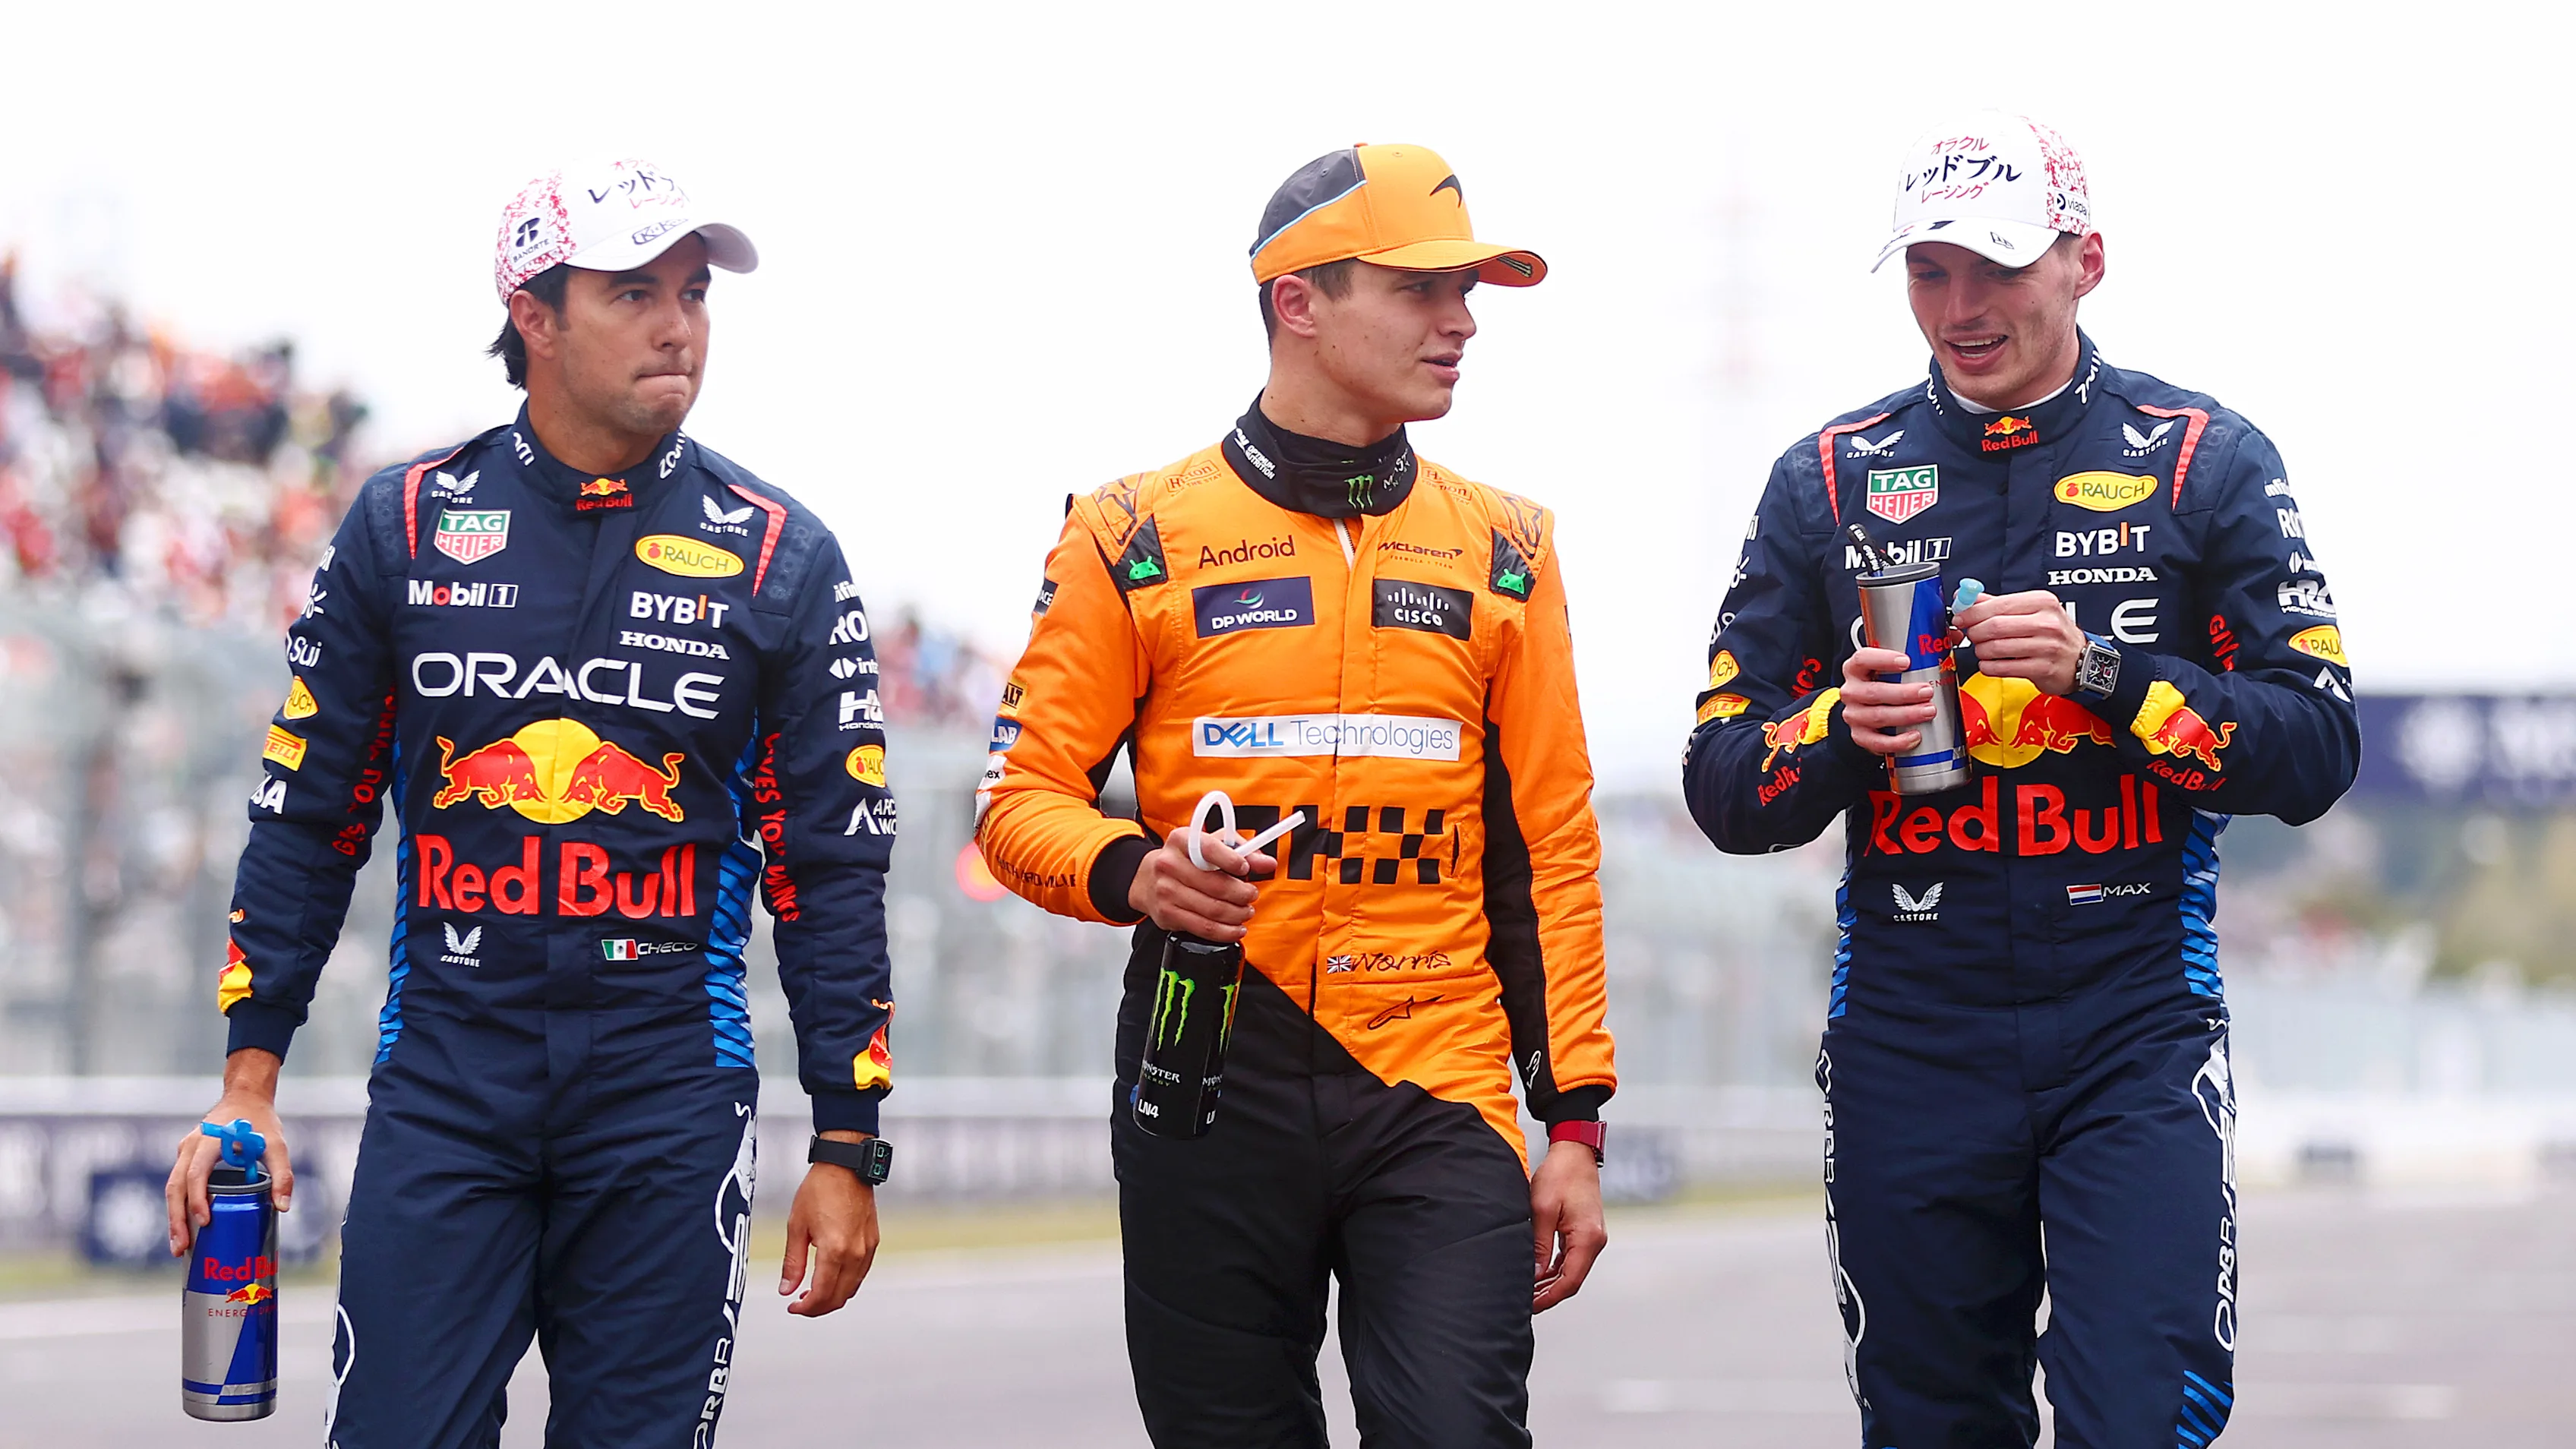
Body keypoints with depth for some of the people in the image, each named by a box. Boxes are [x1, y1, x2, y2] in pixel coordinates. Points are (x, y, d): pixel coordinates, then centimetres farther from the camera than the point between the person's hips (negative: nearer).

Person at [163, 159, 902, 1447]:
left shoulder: (777, 558, 4)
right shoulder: (404, 527, 5)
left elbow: (832, 869, 5)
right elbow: (306, 820, 10)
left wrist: (847, 1149, 2)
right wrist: (248, 1084, 4)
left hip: (669, 1092, 0)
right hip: (443, 1076, 0)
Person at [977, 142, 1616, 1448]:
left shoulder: (1501, 549, 12)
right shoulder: (1140, 537, 4)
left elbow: (1550, 850, 12)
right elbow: (1022, 795, 4)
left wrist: (1574, 1120, 6)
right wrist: (1131, 873, -18)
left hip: (1436, 1093, 1)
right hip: (1211, 1087, -1)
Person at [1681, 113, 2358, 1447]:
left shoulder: (2203, 462, 4)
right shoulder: (1828, 482, 9)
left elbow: (2315, 750, -2)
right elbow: (1723, 785, 9)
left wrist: (2100, 669, -14)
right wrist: (1842, 729, -11)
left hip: (2134, 1032, -2)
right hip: (1908, 1028, 2)